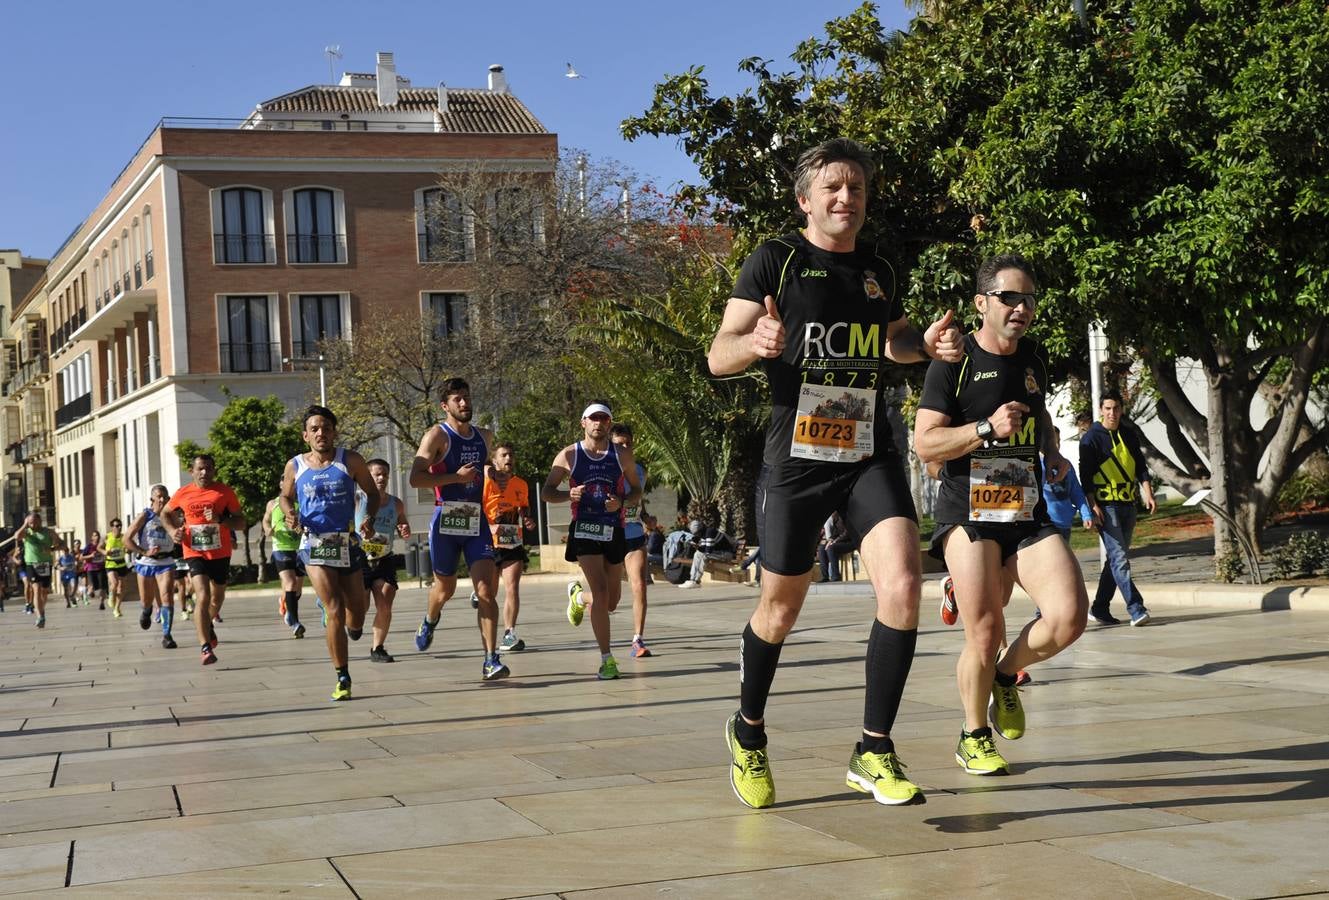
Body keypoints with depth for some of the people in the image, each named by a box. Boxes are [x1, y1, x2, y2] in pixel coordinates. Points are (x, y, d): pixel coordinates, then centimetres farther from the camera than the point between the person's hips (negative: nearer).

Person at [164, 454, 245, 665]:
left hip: (221, 553, 2)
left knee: (217, 598, 20)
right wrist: (172, 530, 1)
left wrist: (221, 520, -21)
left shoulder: (225, 492, -4)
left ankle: (209, 625, 52)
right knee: (203, 597, -20)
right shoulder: (183, 494, 0)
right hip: (195, 553, -2)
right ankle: (205, 647, -21)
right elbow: (165, 513, 20)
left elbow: (241, 523, -3)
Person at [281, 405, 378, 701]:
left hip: (347, 543, 1)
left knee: (357, 607, 11)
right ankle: (343, 679, -3)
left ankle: (354, 627, 51)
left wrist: (370, 519, -11)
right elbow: (286, 496, 17)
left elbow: (372, 491, 7)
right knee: (335, 611, -12)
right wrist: (290, 515, -5)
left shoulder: (350, 460, -2)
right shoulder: (295, 466, 1)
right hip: (314, 545, -1)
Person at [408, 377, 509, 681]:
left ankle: (491, 660, -11)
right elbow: (416, 478, -15)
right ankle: (429, 621, 49)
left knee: (486, 590, -10)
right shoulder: (437, 435, -6)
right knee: (445, 588, 14)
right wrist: (456, 477, -19)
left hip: (477, 522, 3)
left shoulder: (485, 437, 12)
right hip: (446, 521, -3)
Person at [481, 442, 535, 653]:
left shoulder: (521, 484, 10)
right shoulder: (486, 481, -5)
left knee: (512, 588, -10)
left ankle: (509, 634, -8)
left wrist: (528, 521, 3)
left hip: (513, 543, 3)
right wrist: (489, 527, -23)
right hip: (490, 543, -2)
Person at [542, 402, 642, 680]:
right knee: (601, 592, -16)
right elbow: (546, 492, 4)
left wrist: (621, 502, -12)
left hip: (614, 529, 3)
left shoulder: (622, 455, 4)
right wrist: (569, 495, -16)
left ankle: (578, 596, 48)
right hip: (584, 529, -3)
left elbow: (637, 492, 10)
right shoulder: (569, 455, 0)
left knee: (611, 596, 13)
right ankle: (607, 659, -10)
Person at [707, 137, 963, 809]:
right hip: (797, 457, -3)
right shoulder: (776, 261, -3)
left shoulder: (878, 271, 12)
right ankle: (748, 734, 34)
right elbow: (718, 357, -9)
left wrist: (927, 344, 8)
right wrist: (757, 342, -32)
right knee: (780, 608, 7)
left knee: (902, 584, -17)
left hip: (869, 455, 3)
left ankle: (873, 752, -6)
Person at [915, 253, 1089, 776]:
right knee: (985, 632, -10)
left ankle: (1007, 676, 18)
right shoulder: (954, 362, -6)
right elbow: (925, 444, -11)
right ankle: (974, 738, 15)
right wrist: (988, 428, -21)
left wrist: (1052, 455, 15)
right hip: (968, 513, -5)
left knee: (1068, 617, -13)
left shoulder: (1032, 359, 13)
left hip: (1027, 513, 5)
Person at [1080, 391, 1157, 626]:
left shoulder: (1129, 436, 12)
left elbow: (1140, 467, 16)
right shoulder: (1091, 438, -5)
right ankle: (1136, 609, -20)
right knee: (1119, 558, -14)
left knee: (1117, 558, 9)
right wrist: (1093, 506, -15)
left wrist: (1148, 494, 2)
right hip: (1106, 506, -6)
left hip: (1128, 504, 6)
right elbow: (1085, 476, -7)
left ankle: (1100, 608, 18)